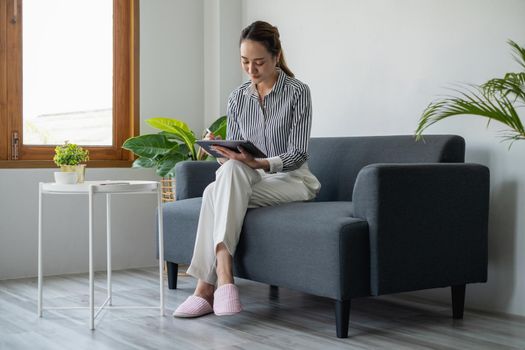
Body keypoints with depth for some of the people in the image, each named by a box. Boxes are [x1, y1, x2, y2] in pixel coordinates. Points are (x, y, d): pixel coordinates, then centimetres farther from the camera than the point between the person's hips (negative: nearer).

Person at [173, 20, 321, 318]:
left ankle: (207, 287, -36)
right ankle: (222, 278, -36)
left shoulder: (298, 92, -7)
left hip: (293, 180, -4)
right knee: (216, 190, -32)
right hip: (251, 181, 4)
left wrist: (259, 164, -31)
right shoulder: (238, 97, 8)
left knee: (219, 190, -32)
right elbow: (231, 156, 9)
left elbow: (298, 154, -12)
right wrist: (223, 155, -16)